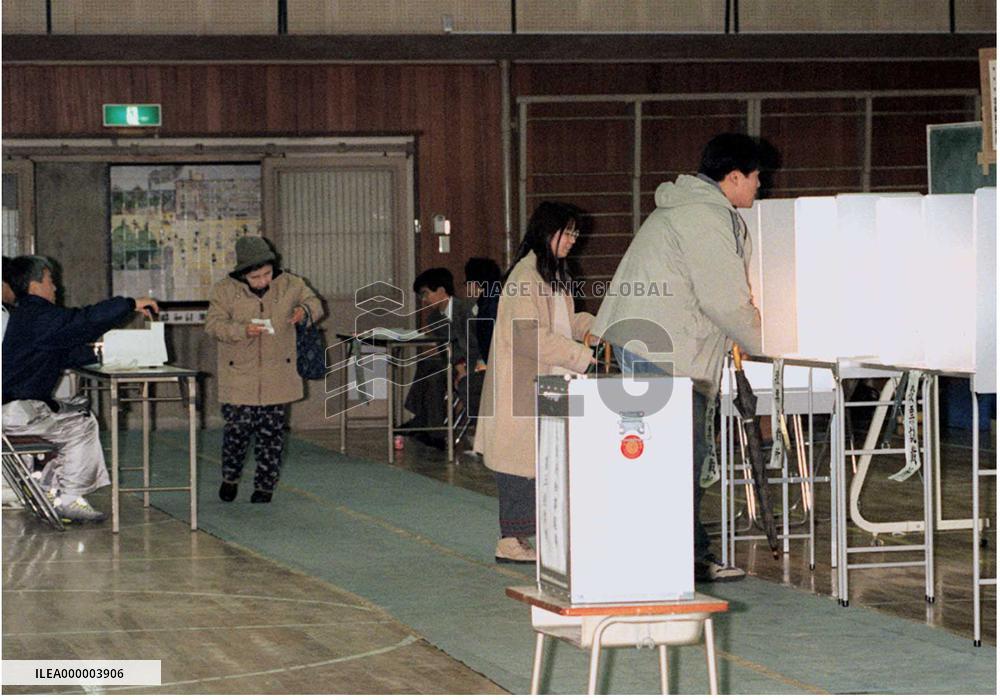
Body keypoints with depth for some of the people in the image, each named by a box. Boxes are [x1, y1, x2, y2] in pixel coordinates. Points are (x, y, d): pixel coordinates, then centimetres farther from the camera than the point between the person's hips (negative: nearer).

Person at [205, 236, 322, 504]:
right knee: (238, 428, -1)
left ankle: (265, 485, 17)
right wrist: (242, 331, -26)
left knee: (271, 432, 5)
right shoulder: (225, 290, -4)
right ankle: (230, 477, 23)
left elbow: (315, 302, 14)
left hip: (277, 375, 2)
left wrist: (306, 309, -11)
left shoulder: (289, 284, 1)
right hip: (239, 376, -2)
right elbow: (213, 324, -10)